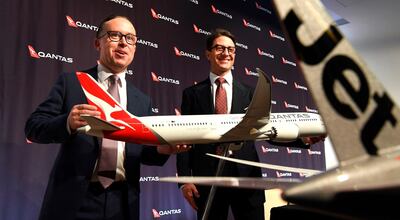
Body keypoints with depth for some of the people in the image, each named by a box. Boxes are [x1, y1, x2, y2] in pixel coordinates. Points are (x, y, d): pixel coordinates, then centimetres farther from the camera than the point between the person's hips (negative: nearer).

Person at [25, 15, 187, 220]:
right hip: (73, 199, -3)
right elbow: (33, 126, -4)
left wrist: (162, 149, -10)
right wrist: (68, 123, -24)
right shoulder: (71, 82, 1)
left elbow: (141, 153, 11)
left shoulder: (142, 100, 10)